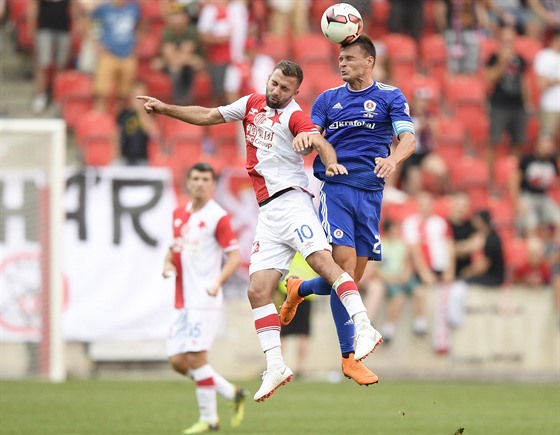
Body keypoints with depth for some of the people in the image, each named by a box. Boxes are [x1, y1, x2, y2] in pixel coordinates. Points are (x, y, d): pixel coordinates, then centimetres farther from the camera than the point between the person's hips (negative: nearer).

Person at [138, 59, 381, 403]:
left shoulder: (294, 116, -3)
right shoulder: (252, 104, 17)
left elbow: (321, 143, -21)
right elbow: (207, 116, 29)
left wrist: (332, 162, -42)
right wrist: (165, 109, 27)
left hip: (291, 200, -7)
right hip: (268, 212, 7)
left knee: (321, 259, -28)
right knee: (258, 290, -4)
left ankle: (364, 329, -34)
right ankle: (275, 367, -3)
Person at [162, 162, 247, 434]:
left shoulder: (218, 217, -7)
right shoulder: (179, 214, 14)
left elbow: (235, 256, -10)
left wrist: (217, 283, -25)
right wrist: (168, 264, 5)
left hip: (204, 299, -7)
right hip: (182, 301, 8)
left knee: (196, 356, -12)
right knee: (177, 361, 3)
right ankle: (232, 394, 18)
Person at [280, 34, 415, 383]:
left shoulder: (390, 97, 6)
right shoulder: (329, 99, 12)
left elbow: (408, 139, -6)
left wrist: (393, 159, -29)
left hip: (369, 193, 2)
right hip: (333, 187, -1)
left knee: (355, 277, 5)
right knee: (345, 265, -16)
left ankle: (300, 289, 35)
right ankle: (348, 356, -14)